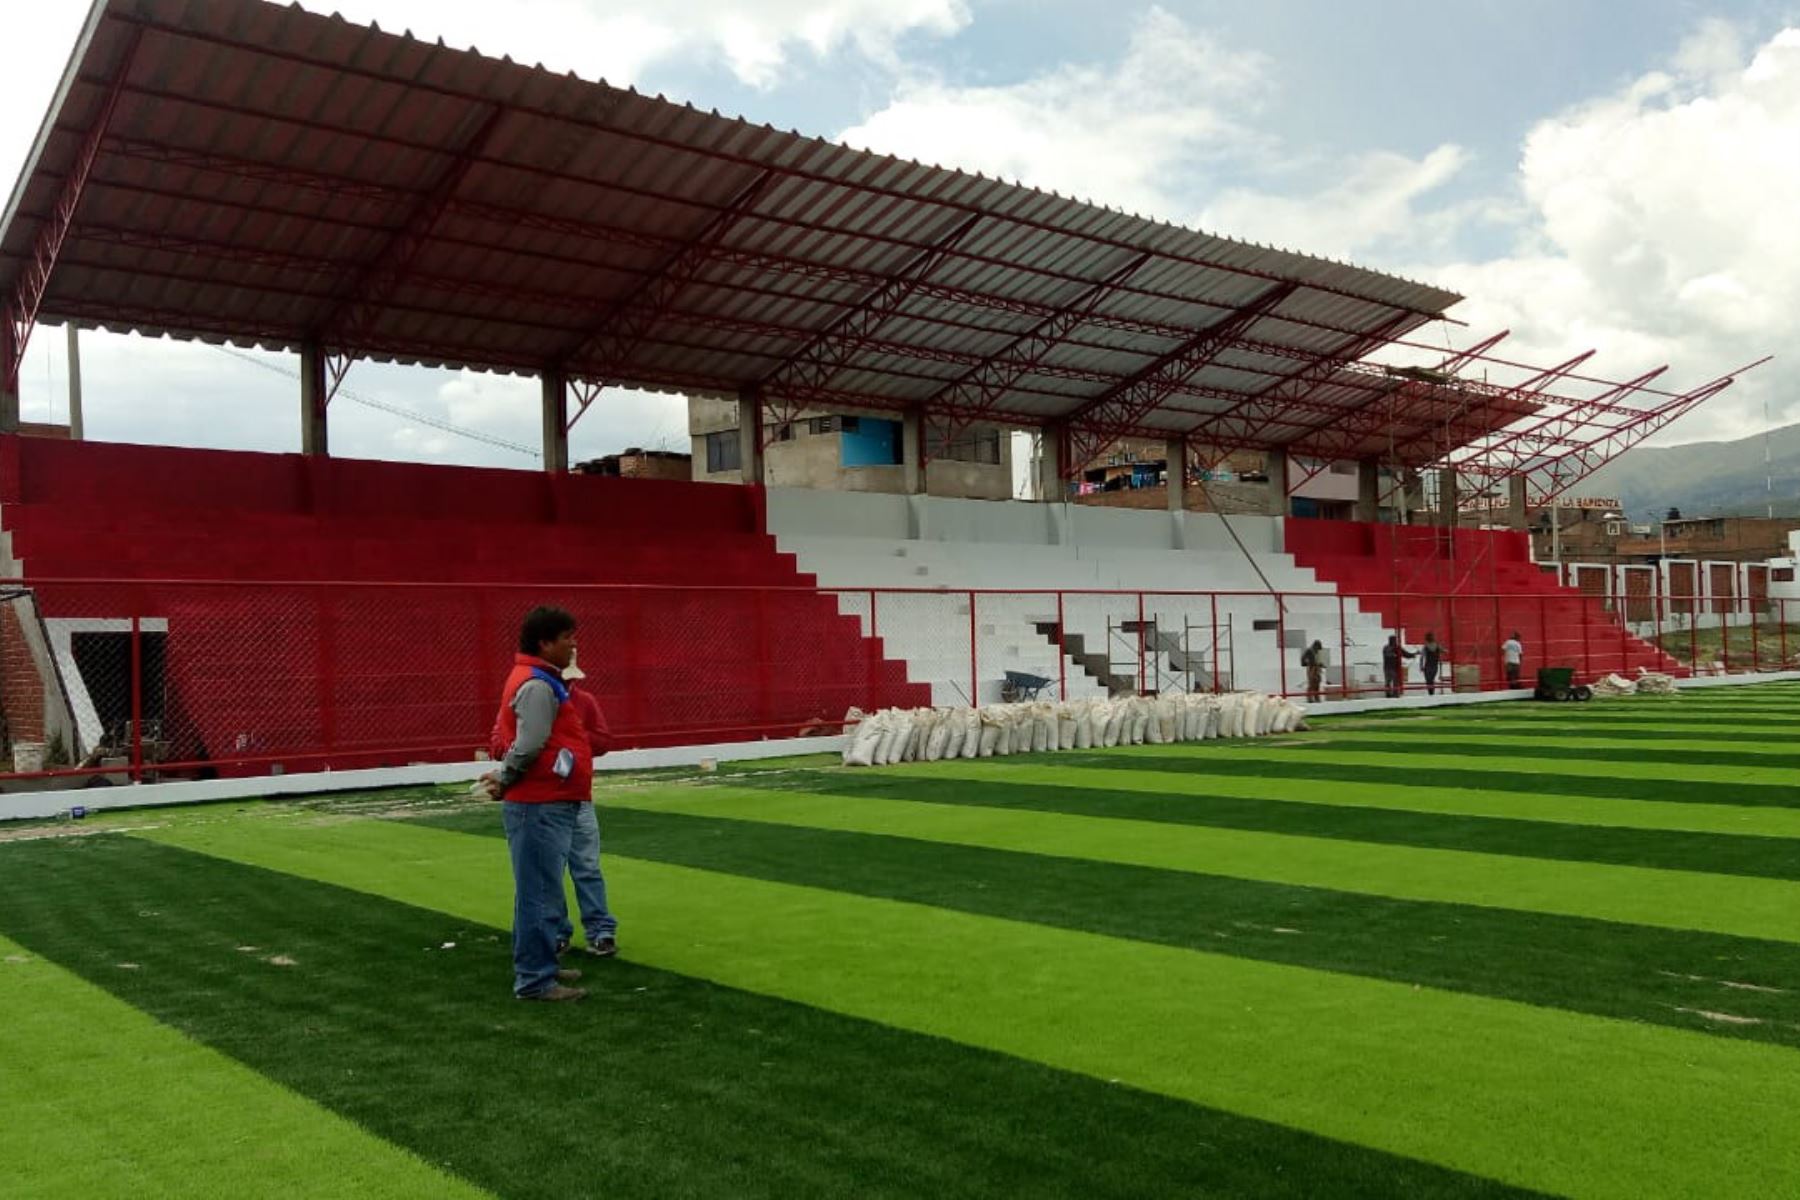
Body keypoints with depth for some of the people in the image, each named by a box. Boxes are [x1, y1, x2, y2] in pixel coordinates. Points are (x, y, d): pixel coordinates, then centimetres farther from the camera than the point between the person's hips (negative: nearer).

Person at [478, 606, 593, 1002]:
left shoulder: (542, 681, 17)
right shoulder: (538, 686, -17)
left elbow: (517, 741, 20)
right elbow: (528, 747, -22)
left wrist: (505, 778, 8)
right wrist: (505, 781, -7)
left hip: (548, 805, 11)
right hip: (540, 807, -11)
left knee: (541, 893, 18)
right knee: (539, 895, -5)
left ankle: (539, 966, 29)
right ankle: (534, 980, 1)